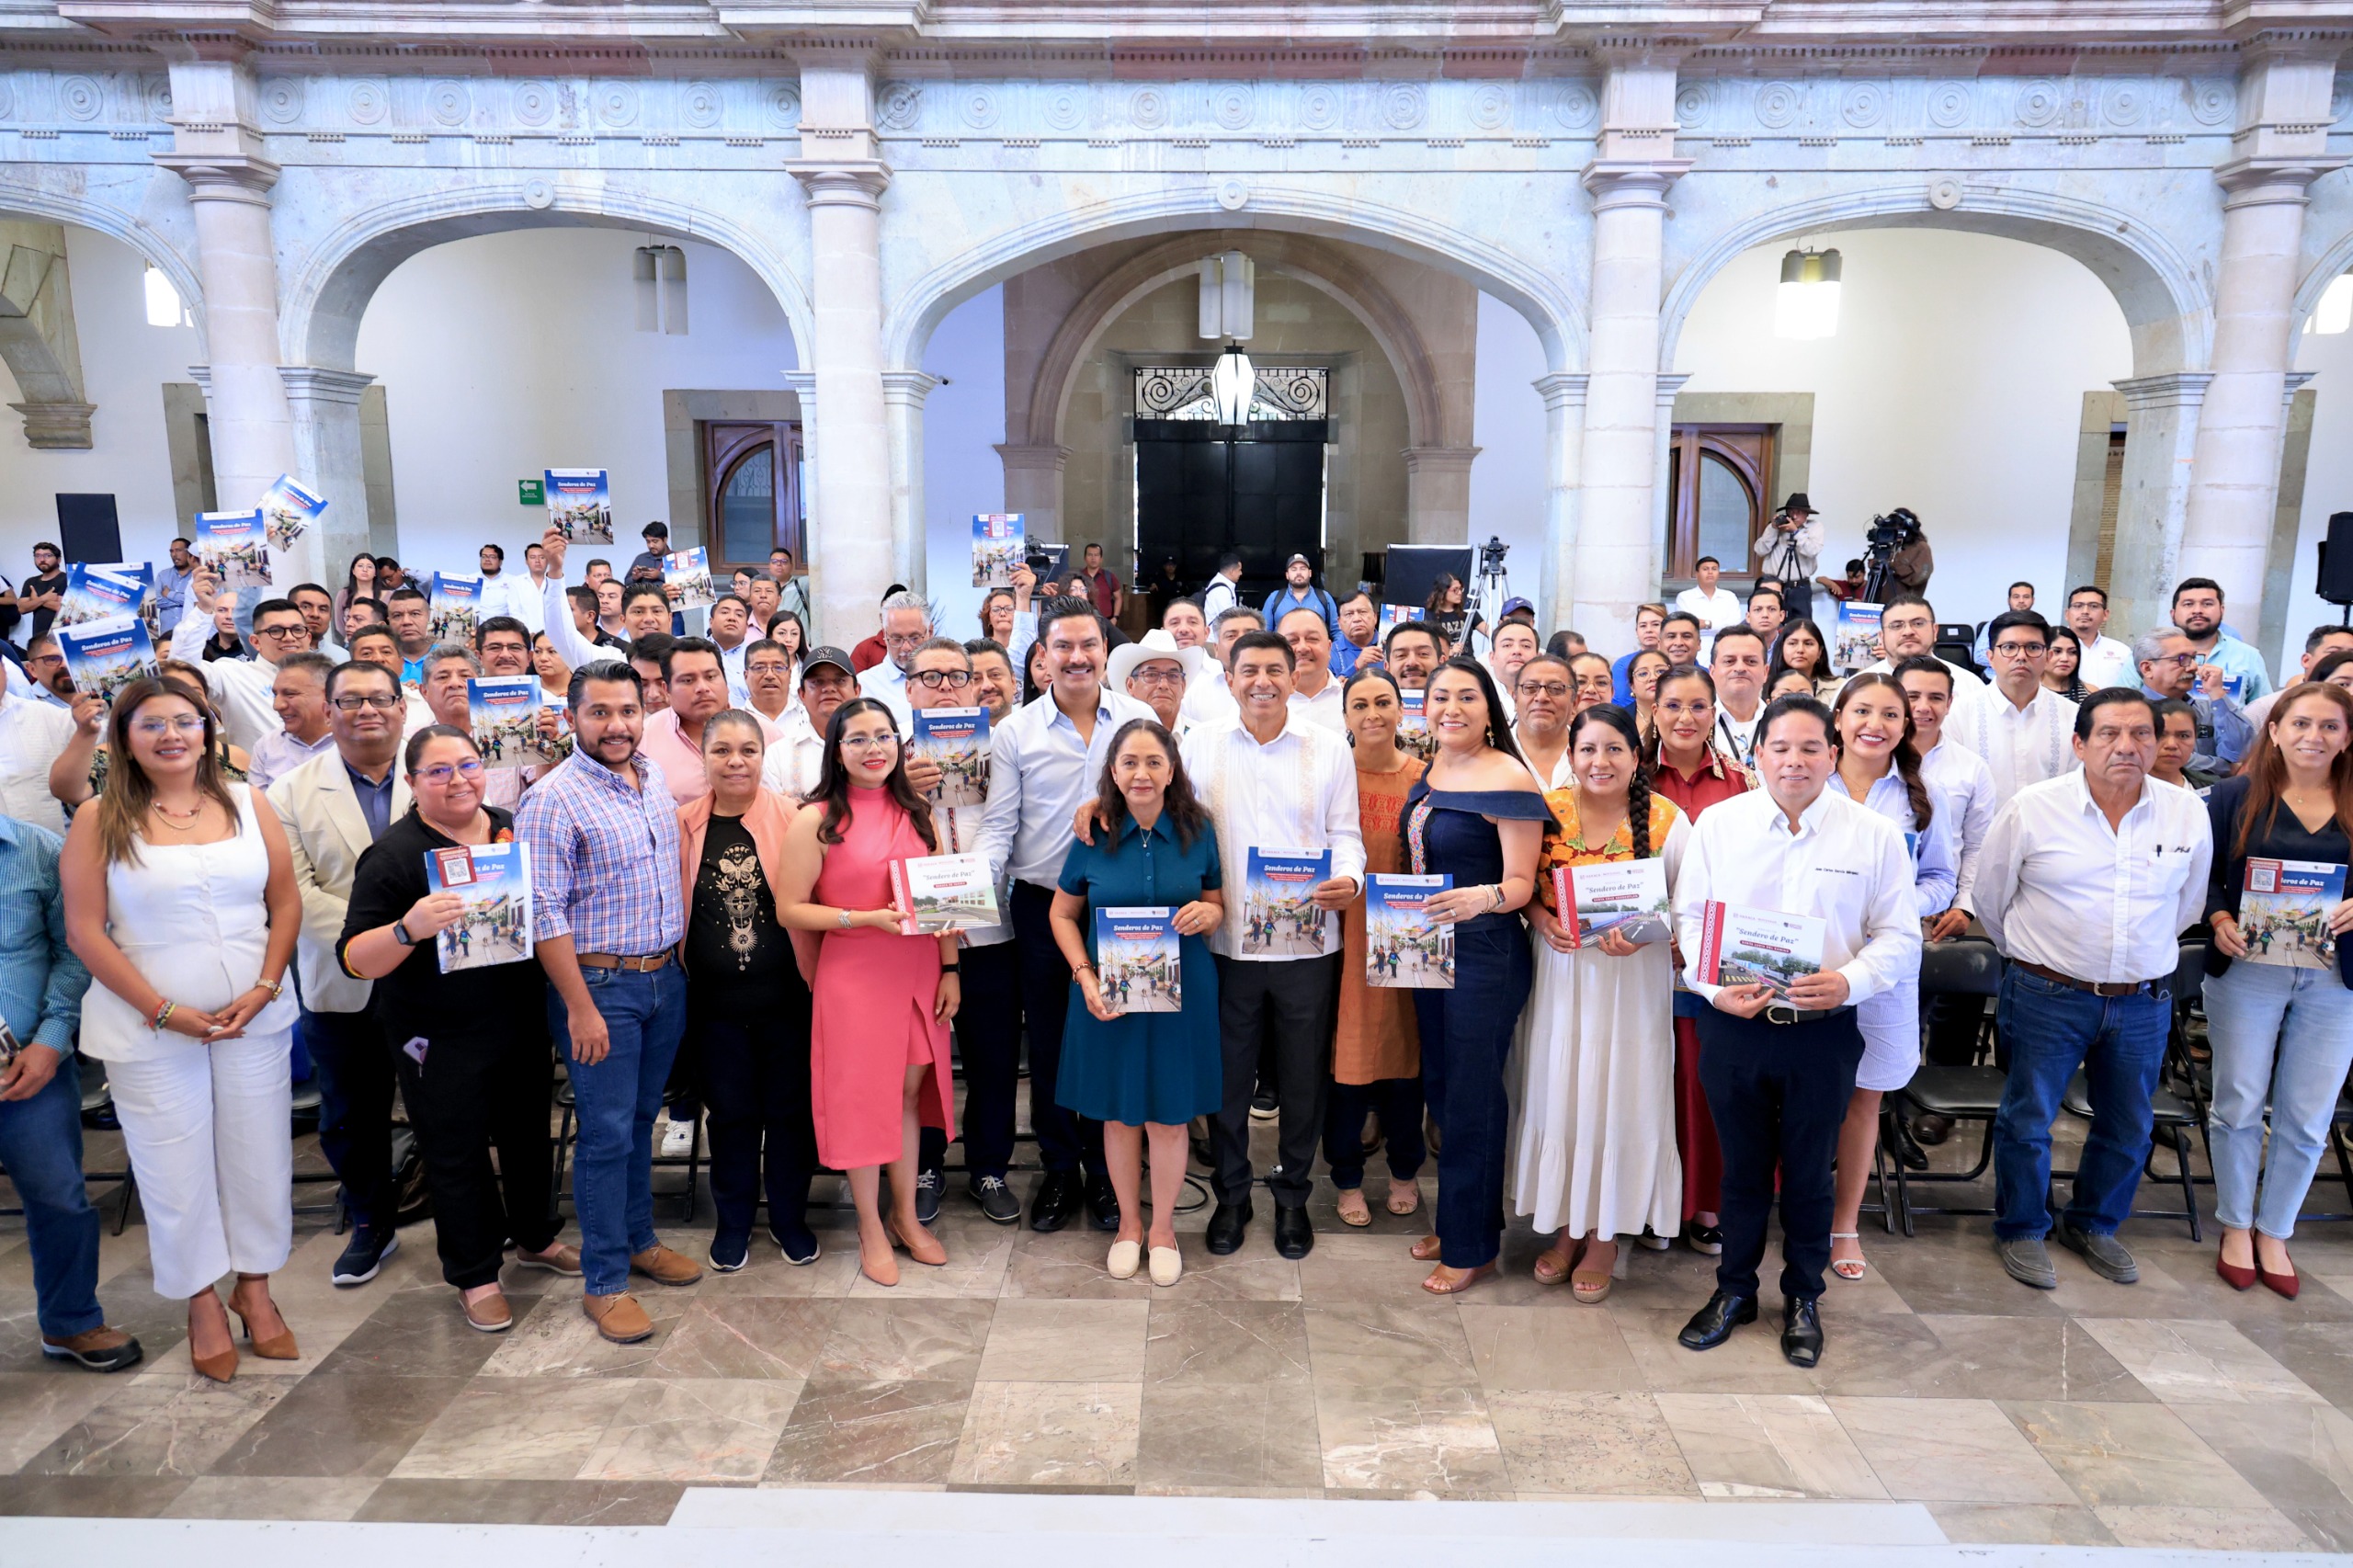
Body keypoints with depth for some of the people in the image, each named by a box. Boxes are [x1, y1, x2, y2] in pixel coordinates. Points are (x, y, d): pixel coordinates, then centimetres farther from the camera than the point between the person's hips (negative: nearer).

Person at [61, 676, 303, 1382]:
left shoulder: (248, 804, 2)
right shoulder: (99, 820, -5)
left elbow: (286, 903, 3)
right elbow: (85, 931, -7)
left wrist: (264, 988, -8)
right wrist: (163, 1009, -12)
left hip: (255, 1019, 2)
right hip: (151, 1030, -2)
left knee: (258, 1157, 10)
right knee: (176, 1166, 8)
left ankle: (255, 1287, 27)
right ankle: (202, 1303, 24)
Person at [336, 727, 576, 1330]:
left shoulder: (514, 827, 3)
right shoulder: (393, 853, -12)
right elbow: (354, 960, -16)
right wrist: (409, 929, -35)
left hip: (521, 1019, 5)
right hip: (441, 1037, -5)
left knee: (528, 1132, 19)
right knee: (457, 1154, 7)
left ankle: (535, 1237, 40)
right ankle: (475, 1276, 24)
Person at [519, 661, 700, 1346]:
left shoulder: (656, 778, 7)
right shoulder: (553, 800, -15)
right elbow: (544, 913, -18)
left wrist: (678, 958, 14)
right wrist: (580, 1008, -19)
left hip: (665, 976, 6)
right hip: (600, 983, -6)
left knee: (641, 1118, 18)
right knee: (607, 1133, 0)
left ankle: (637, 1239, 34)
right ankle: (604, 1283, 12)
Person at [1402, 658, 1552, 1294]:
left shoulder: (1509, 778, -15)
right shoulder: (1429, 773, 9)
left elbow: (1521, 883, -17)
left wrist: (1483, 897, -36)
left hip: (1486, 954, -8)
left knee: (1472, 1098, 2)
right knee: (1439, 1087, 17)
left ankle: (1473, 1246, 18)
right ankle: (1454, 1222, 33)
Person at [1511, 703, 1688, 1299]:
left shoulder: (1668, 820, -5)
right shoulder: (1548, 810, 0)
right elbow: (1522, 885, 8)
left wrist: (1644, 934, -19)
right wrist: (1540, 917, -12)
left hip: (1633, 977, -2)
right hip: (1559, 974, 2)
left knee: (1617, 1098, 4)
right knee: (1557, 1092, 7)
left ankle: (1605, 1233, 22)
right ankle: (1567, 1224, 25)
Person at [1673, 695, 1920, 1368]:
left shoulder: (1874, 835, -1)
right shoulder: (1718, 823, 1)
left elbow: (1900, 938, 1)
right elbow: (1689, 917, 2)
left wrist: (1849, 980, -18)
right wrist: (1714, 987, -14)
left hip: (1824, 1032, 0)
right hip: (1734, 1026, 1)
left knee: (1810, 1173, 13)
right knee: (1742, 1167, 14)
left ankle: (1803, 1299, 34)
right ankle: (1734, 1290, 32)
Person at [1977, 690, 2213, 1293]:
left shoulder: (2189, 814, -2)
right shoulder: (2031, 808, -10)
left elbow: (2187, 905, 15)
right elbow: (1991, 897, 3)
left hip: (2144, 1002, 3)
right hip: (2048, 996, -3)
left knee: (2127, 1128, 16)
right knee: (2028, 1119, 6)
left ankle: (2093, 1225, 38)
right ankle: (2021, 1230, 27)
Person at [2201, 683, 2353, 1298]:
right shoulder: (2236, 796, -1)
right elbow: (2203, 873, 0)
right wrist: (2220, 920, -16)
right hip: (2247, 971, -1)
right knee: (2238, 1104, 7)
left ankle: (2274, 1232, 26)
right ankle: (2235, 1226, 26)